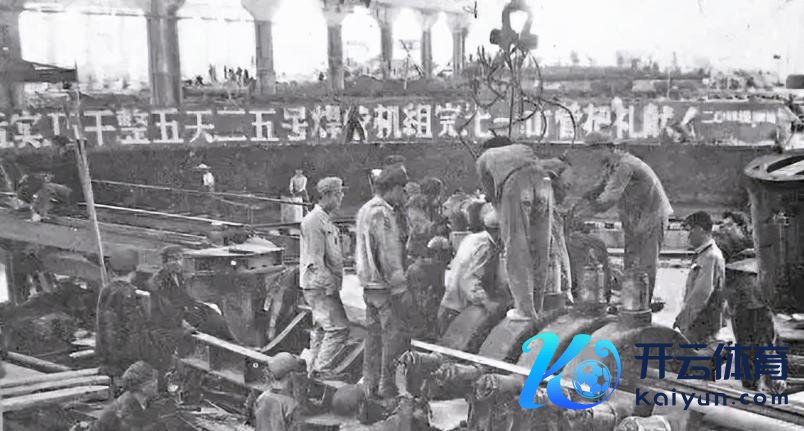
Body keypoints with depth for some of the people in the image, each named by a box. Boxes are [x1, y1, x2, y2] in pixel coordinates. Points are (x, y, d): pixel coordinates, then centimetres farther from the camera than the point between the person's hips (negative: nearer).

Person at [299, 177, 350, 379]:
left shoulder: (325, 220, 16)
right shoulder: (314, 221, -17)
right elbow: (315, 260, -21)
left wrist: (334, 283, 19)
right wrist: (330, 284, -21)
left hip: (324, 285, 10)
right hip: (319, 285, -10)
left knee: (322, 328, 16)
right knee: (338, 327, -10)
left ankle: (315, 368, 24)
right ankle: (322, 369, -2)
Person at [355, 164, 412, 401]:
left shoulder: (365, 210, 15)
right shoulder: (382, 213, -17)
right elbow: (389, 254, -20)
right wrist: (401, 288, -19)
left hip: (369, 284, 10)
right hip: (384, 285, -10)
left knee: (373, 335, 14)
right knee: (395, 334, -2)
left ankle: (371, 385, 22)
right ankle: (387, 386, 3)